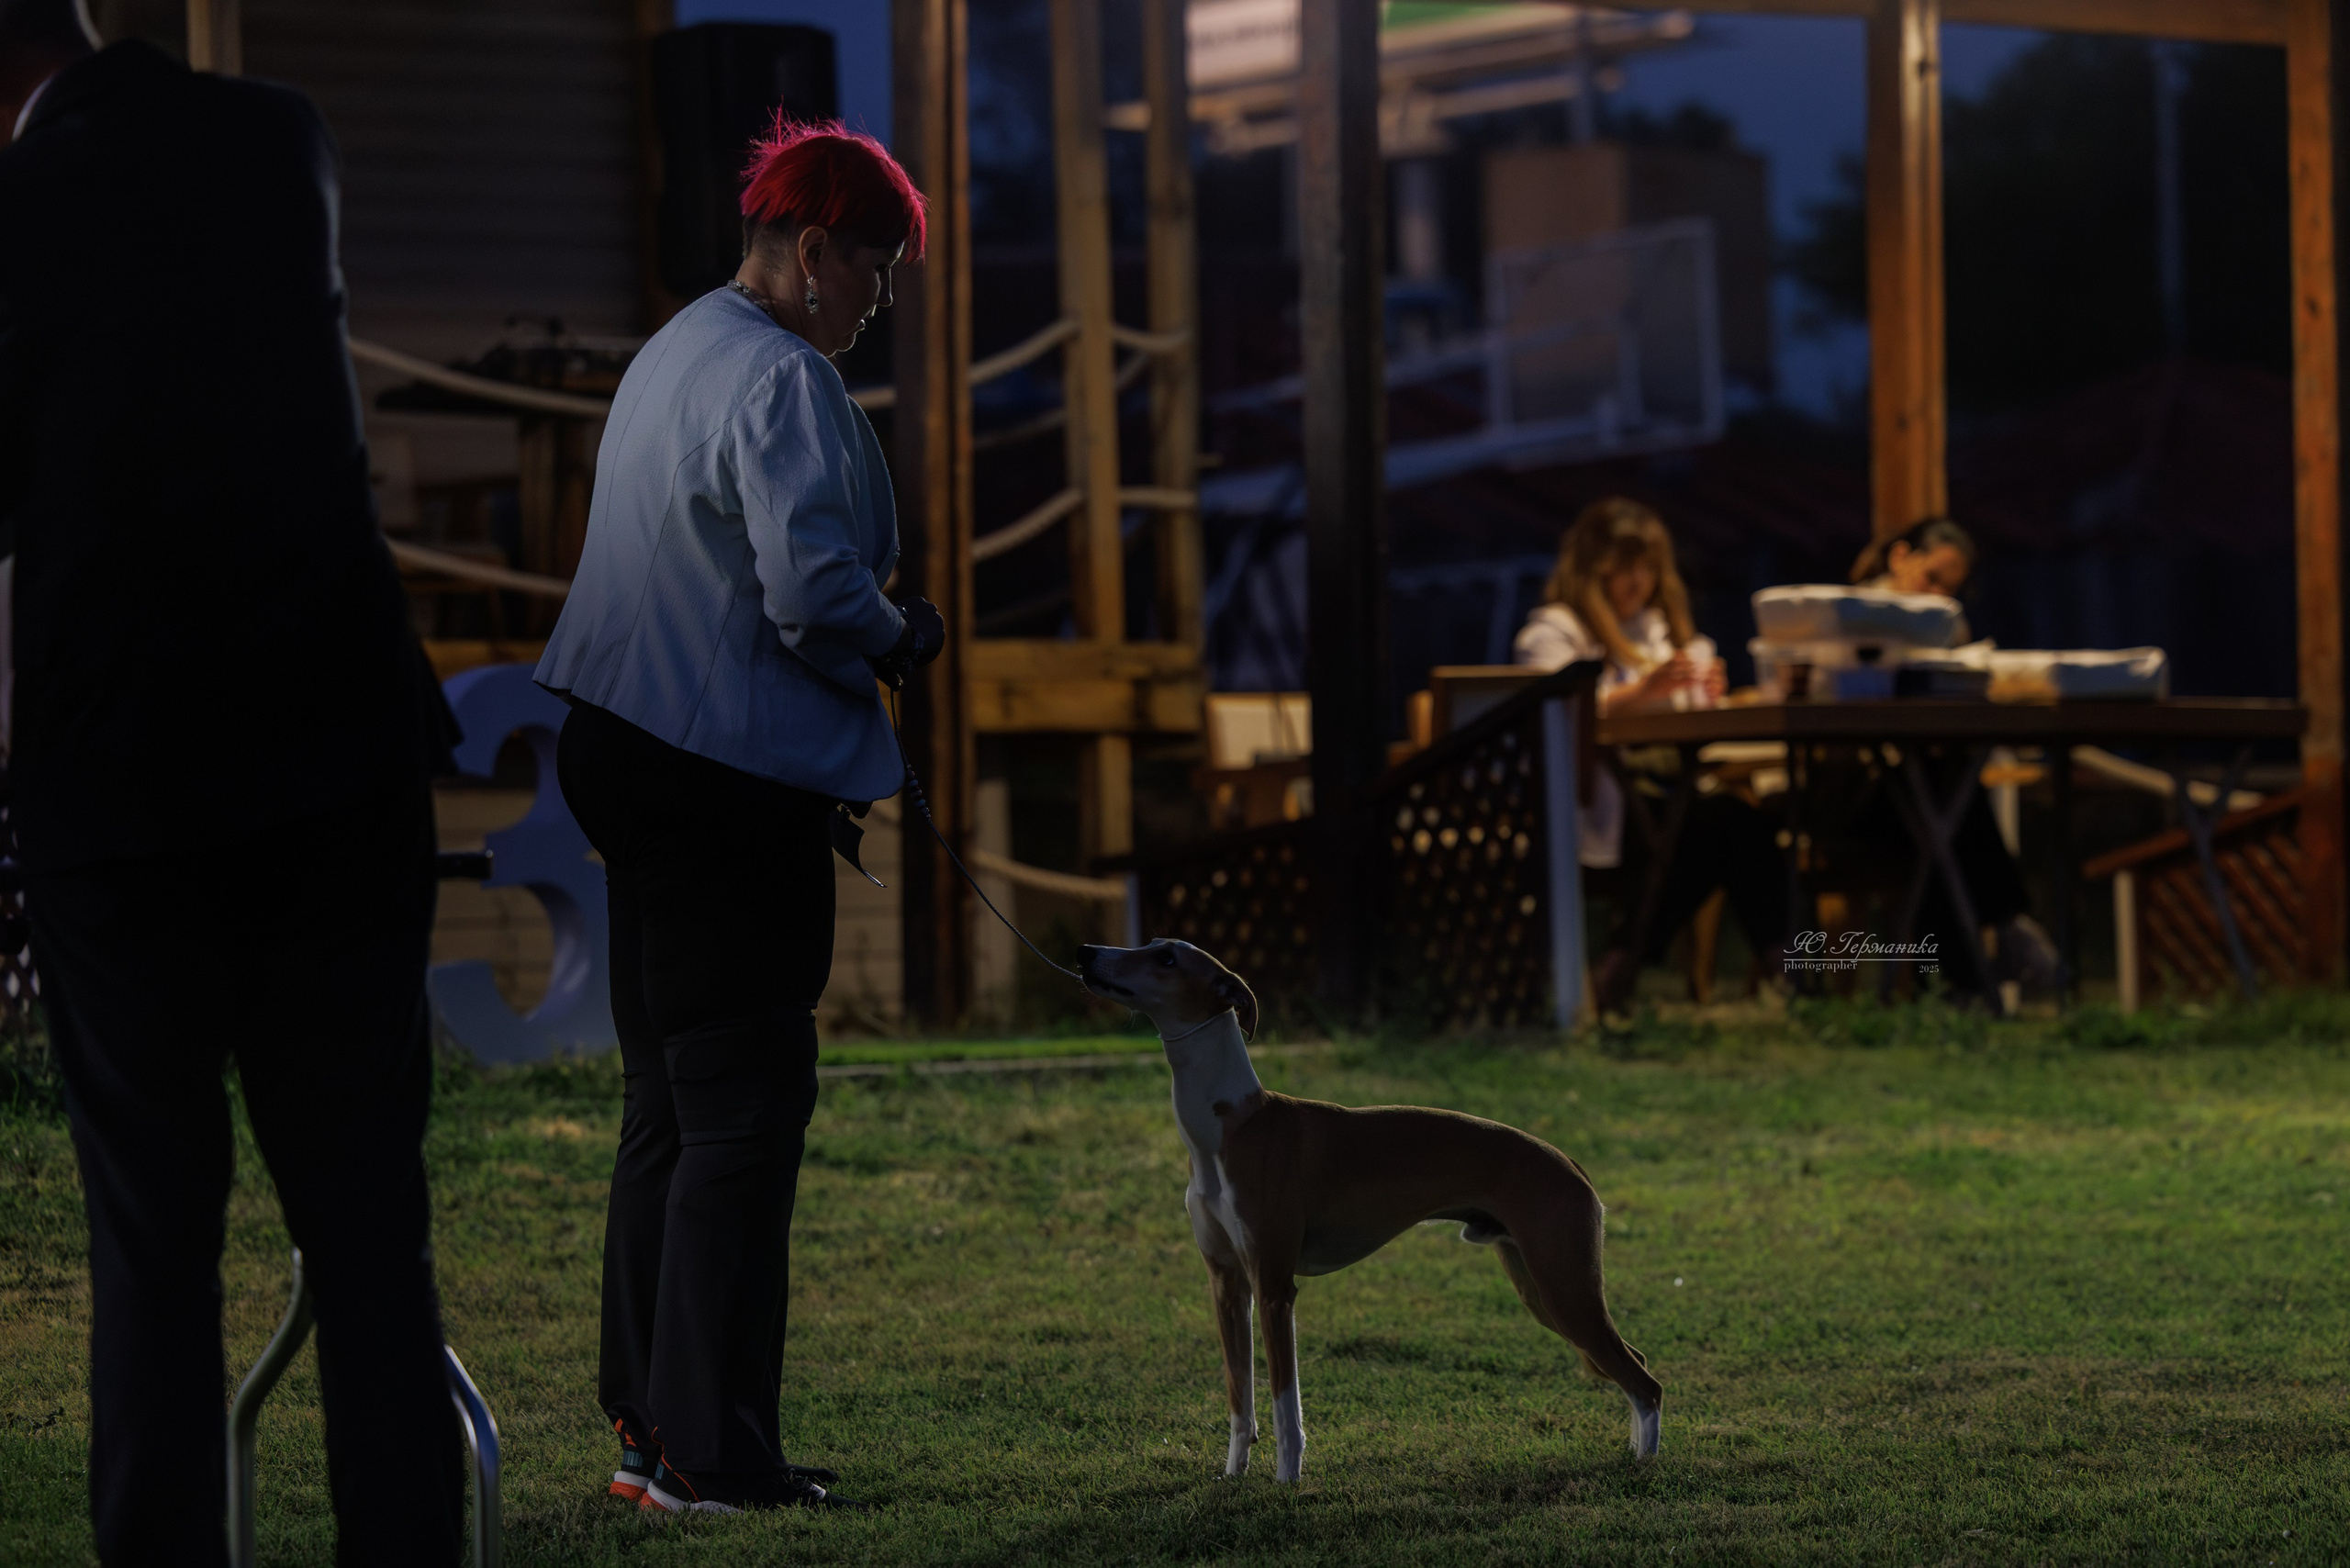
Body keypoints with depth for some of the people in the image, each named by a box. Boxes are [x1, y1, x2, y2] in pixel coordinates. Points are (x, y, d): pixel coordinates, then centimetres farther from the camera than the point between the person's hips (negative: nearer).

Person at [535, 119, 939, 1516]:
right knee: (745, 1108, -6)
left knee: (670, 1100, 15)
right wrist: (904, 640, -3)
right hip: (739, 786, -10)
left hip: (635, 764, 10)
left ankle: (652, 1424, 20)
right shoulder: (783, 381, -15)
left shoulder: (676, 354, 17)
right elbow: (814, 595, -23)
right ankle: (711, 1452, -5)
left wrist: (871, 630, 15)